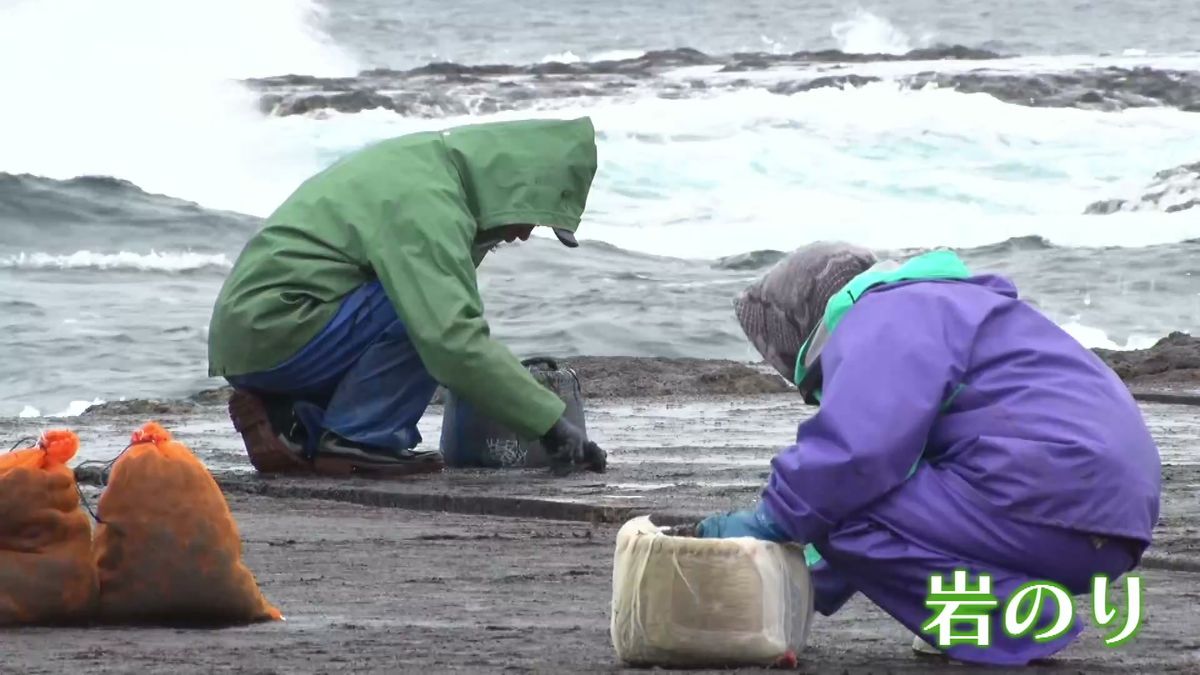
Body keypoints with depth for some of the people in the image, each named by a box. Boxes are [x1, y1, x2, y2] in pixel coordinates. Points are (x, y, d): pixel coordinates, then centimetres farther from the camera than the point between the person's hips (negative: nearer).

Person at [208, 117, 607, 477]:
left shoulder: (421, 166, 14)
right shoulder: (426, 203, -19)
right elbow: (454, 341, -27)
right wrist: (549, 423, -22)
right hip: (271, 333, -10)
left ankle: (292, 420, 7)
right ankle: (357, 439, -11)